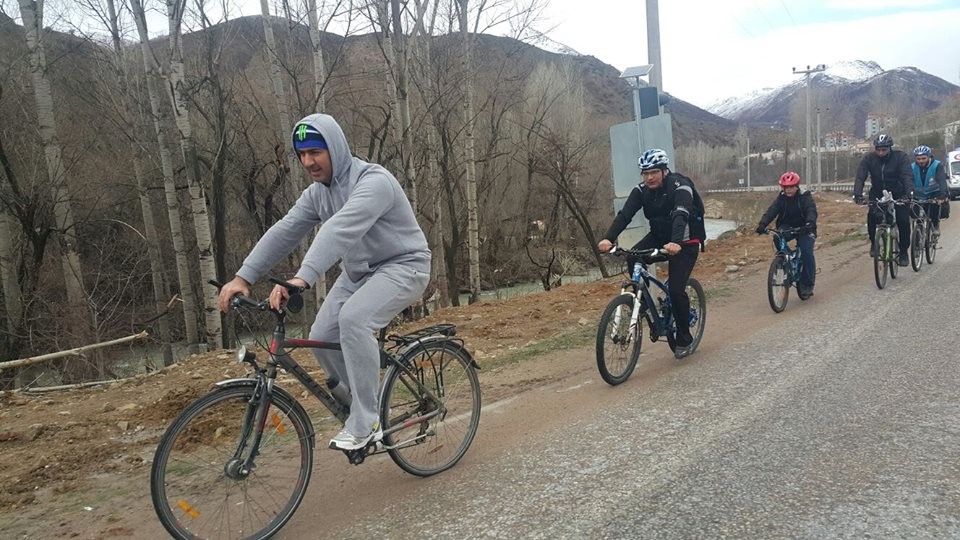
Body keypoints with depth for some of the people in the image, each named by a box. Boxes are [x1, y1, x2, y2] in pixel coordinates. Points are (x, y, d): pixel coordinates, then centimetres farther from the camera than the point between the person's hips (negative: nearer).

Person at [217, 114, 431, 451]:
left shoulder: (373, 181, -25)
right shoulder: (317, 193, 2)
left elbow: (340, 231, -41)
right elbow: (283, 232, -6)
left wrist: (302, 279, -53)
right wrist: (243, 277, -17)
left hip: (402, 266, -8)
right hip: (357, 271, 8)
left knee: (353, 318, -32)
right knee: (321, 337, -5)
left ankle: (365, 424, -20)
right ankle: (359, 407, 18)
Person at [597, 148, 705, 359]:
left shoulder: (680, 186, -23)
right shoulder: (641, 191, -8)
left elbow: (681, 215, -40)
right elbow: (624, 215, -22)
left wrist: (676, 242, -59)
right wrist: (608, 238, -39)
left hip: (685, 242, -5)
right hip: (659, 236, 5)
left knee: (676, 289, -15)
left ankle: (684, 340, 6)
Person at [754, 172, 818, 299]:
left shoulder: (805, 197, -8)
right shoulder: (781, 198, 0)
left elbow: (811, 210, -24)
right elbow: (771, 211, -14)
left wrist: (810, 222, -47)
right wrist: (762, 224, -33)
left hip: (804, 229, -3)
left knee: (806, 252, -22)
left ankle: (807, 285, -9)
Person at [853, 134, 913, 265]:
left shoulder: (901, 157, -17)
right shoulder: (869, 159, -12)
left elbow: (907, 176, -27)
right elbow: (860, 177, -21)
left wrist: (909, 193, -44)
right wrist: (857, 195, -38)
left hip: (898, 194, -1)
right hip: (877, 194, 1)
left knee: (903, 221, -13)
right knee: (872, 215, -21)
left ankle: (903, 252, 3)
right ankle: (873, 243, 2)